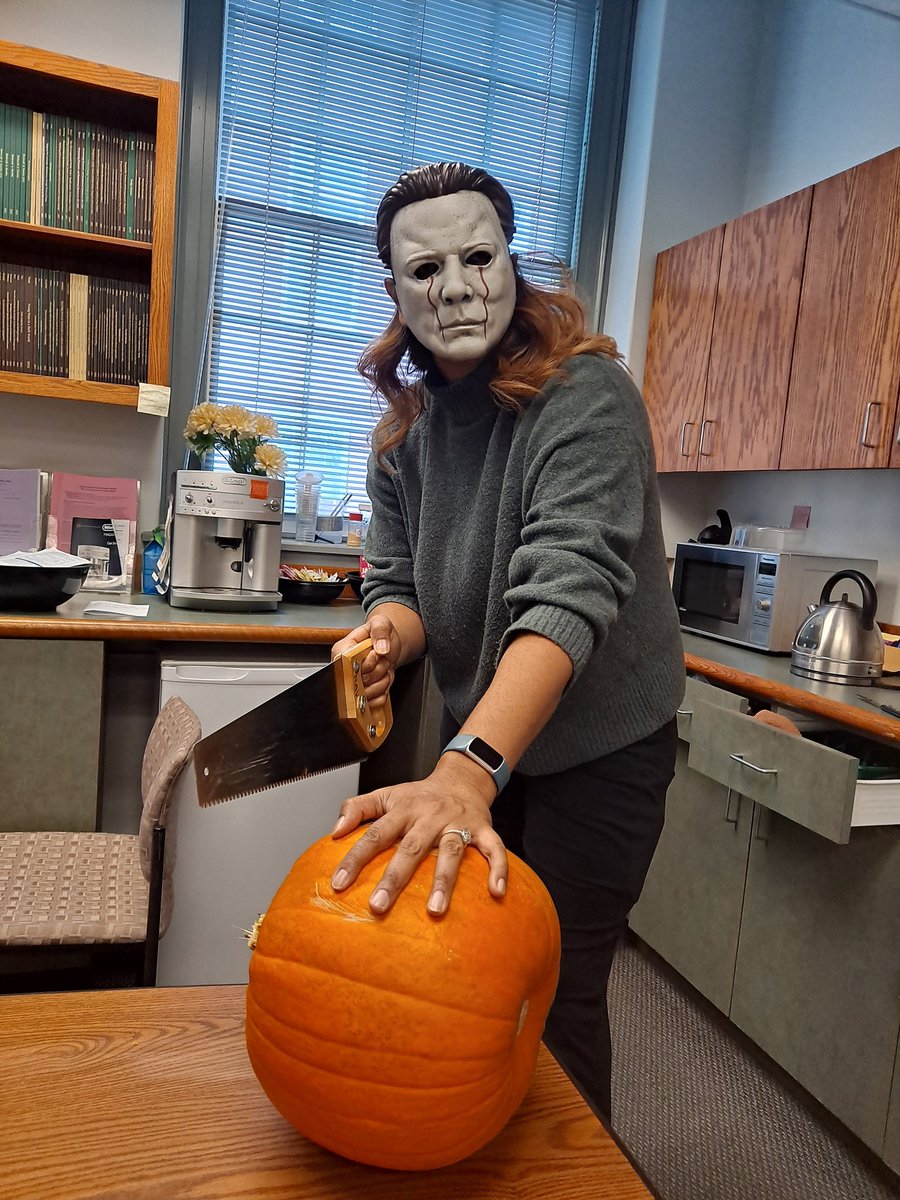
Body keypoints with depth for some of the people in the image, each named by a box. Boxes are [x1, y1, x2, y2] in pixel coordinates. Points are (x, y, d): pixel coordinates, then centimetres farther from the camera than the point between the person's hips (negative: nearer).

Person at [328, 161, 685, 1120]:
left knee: (556, 997, 7)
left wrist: (467, 770, -47)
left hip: (594, 748, -6)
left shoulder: (586, 395, -21)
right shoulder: (406, 427, 0)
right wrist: (387, 634, -23)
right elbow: (399, 580, 2)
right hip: (477, 737, 7)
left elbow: (569, 591, -34)